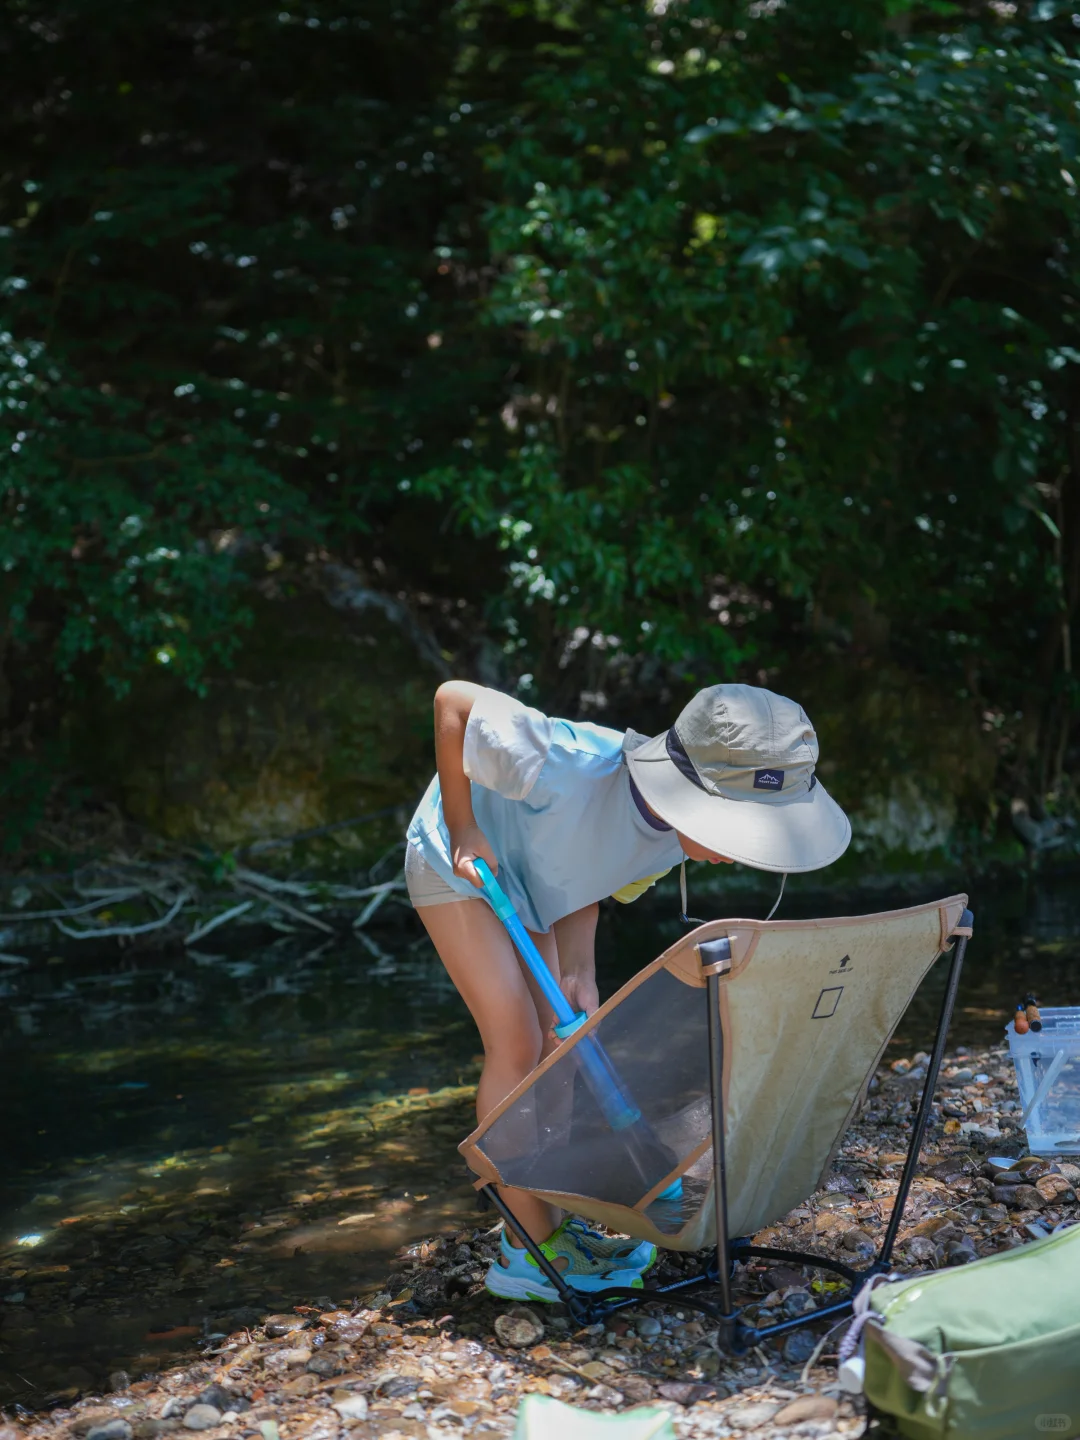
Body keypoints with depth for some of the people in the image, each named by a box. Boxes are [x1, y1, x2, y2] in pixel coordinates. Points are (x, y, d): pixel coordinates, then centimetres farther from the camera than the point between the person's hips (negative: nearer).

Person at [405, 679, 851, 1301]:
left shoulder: (677, 832, -22)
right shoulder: (568, 767, -44)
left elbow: (586, 884, -7)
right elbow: (452, 700, -33)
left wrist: (578, 970, -23)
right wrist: (463, 831, -28)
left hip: (529, 885, 7)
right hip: (459, 866, -7)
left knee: (562, 1039, 5)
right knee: (517, 1041, -12)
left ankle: (548, 1218, 19)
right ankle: (530, 1247, -4)